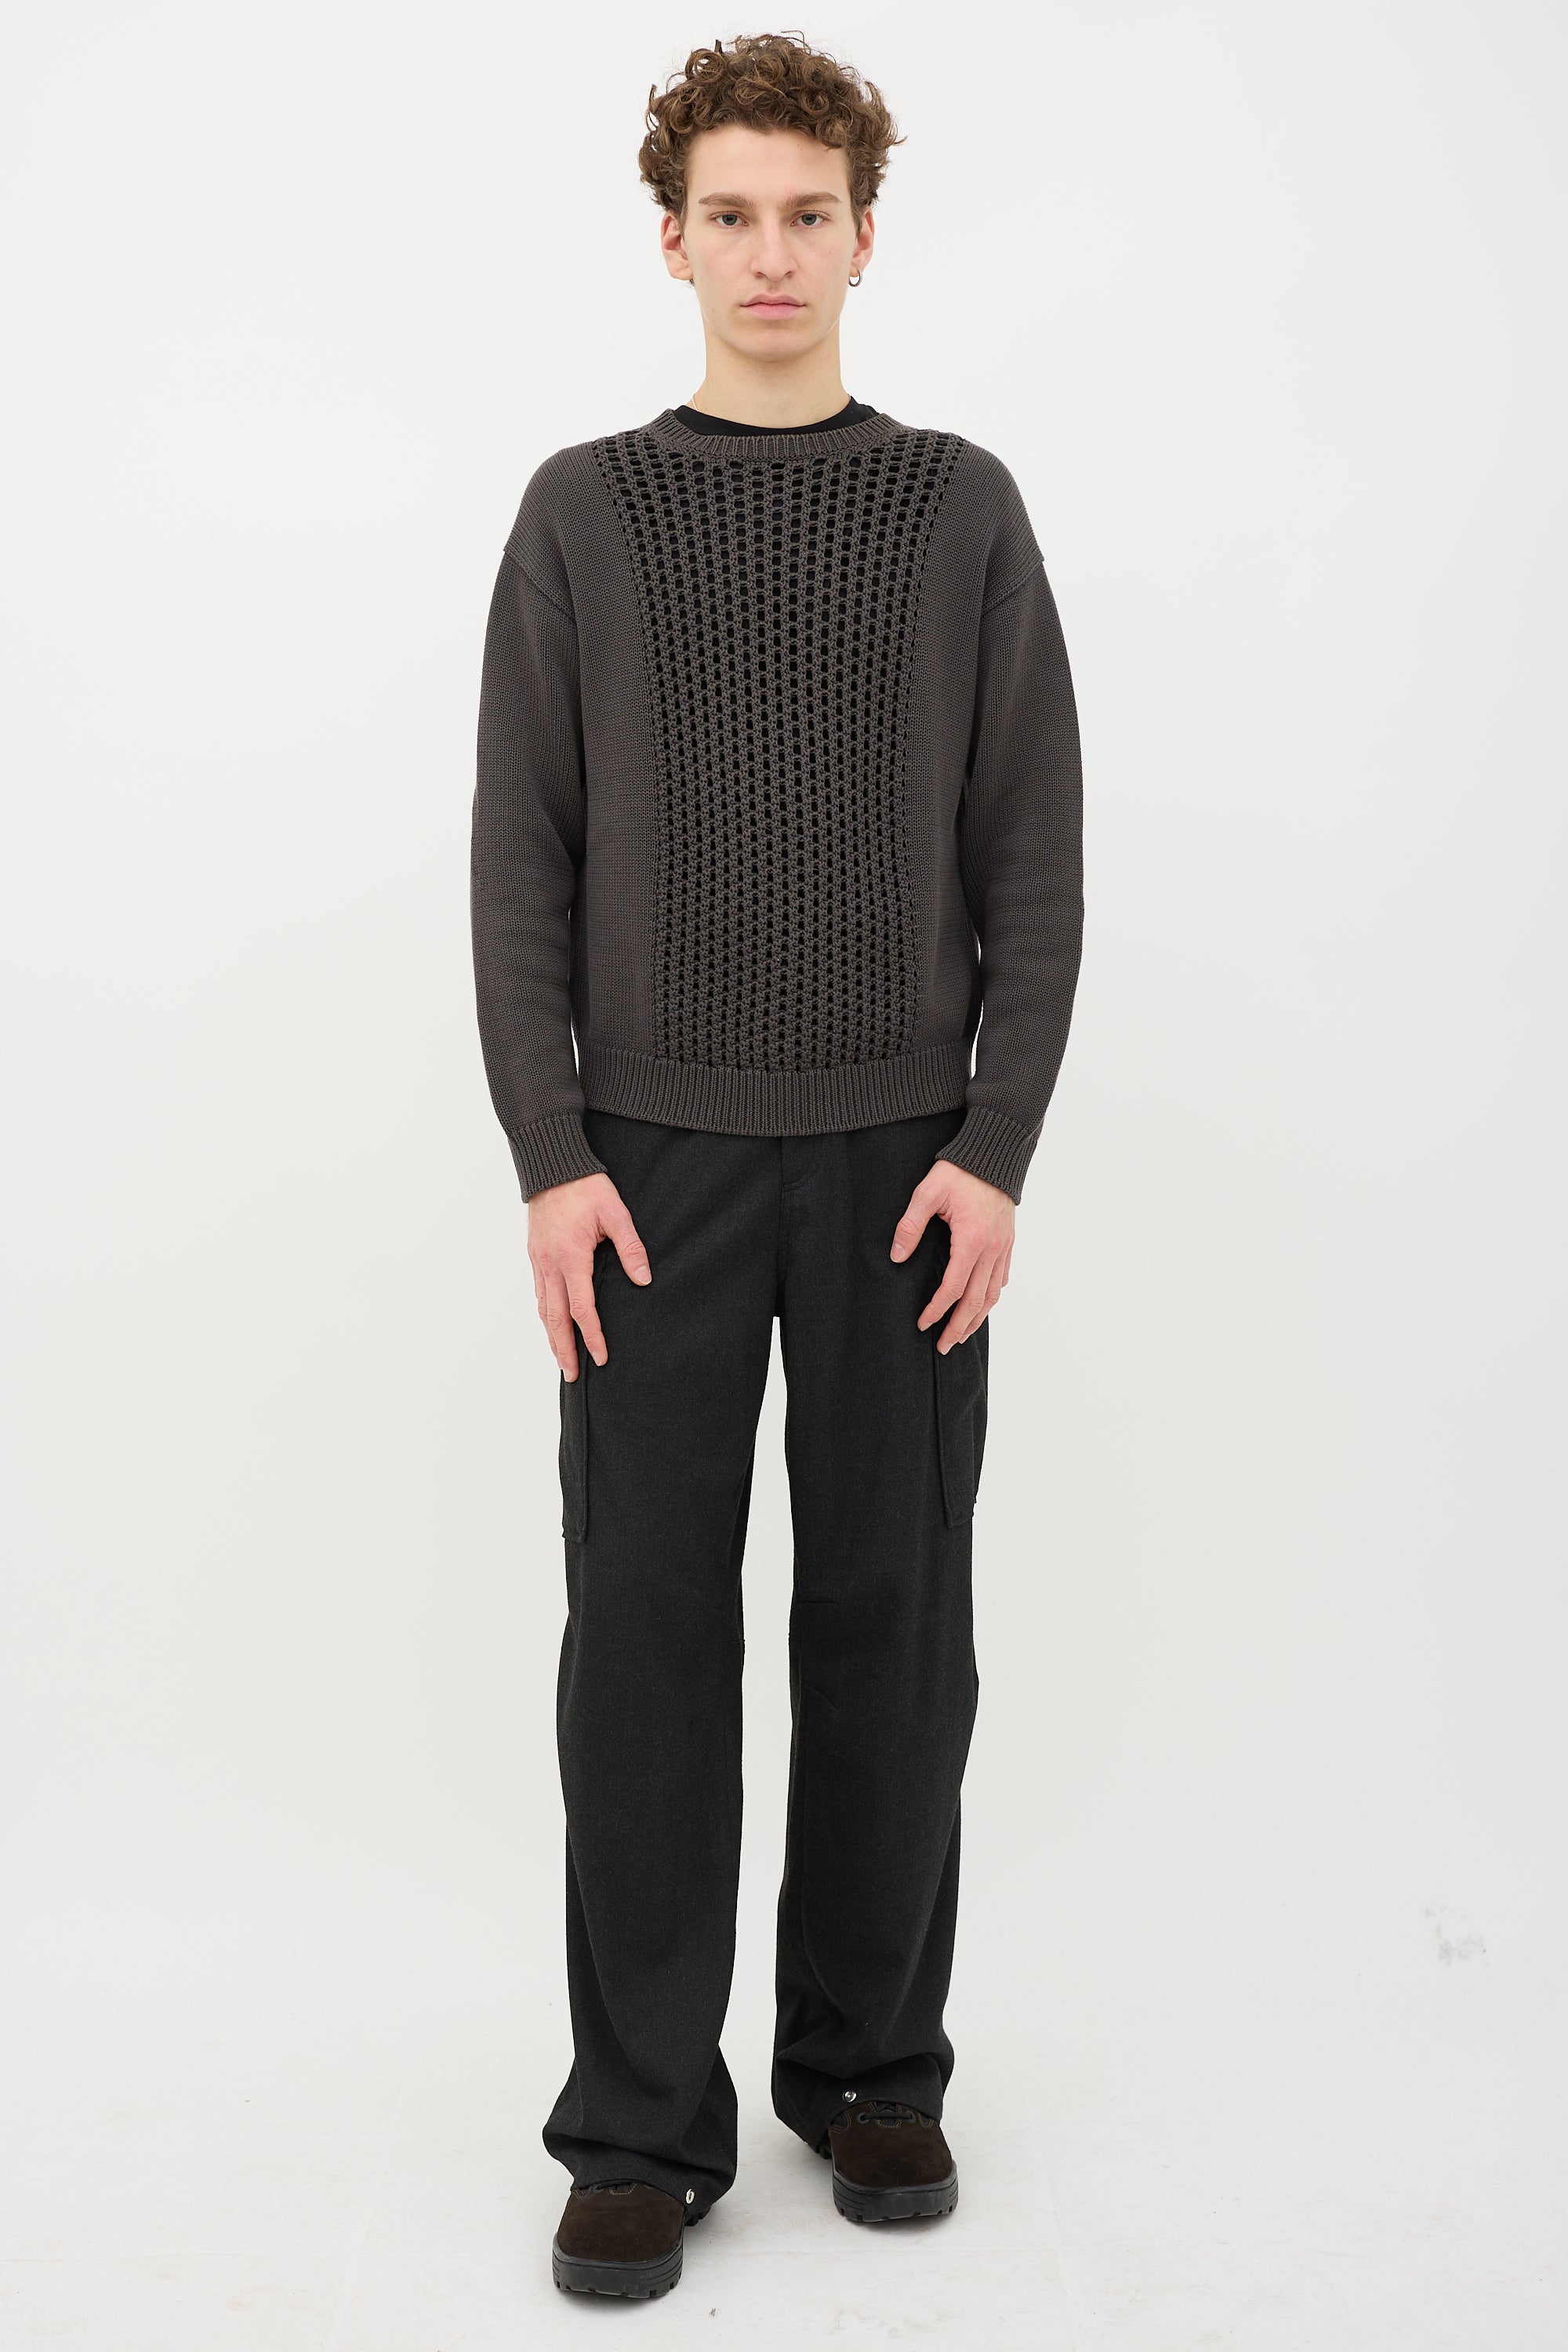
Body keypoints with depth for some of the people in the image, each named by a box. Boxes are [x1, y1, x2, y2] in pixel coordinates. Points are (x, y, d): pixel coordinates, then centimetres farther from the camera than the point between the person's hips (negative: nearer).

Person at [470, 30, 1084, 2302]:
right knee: (648, 1629, 1)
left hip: (901, 1156, 1)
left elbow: (1034, 866, 2)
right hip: (655, 1157, 0)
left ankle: (873, 2062, 23)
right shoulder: (585, 515, 5)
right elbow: (521, 865, 2)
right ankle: (644, 2121, 12)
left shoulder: (964, 515, 5)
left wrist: (995, 1151, -7)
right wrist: (551, 1160, -8)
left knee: (892, 1622, 6)